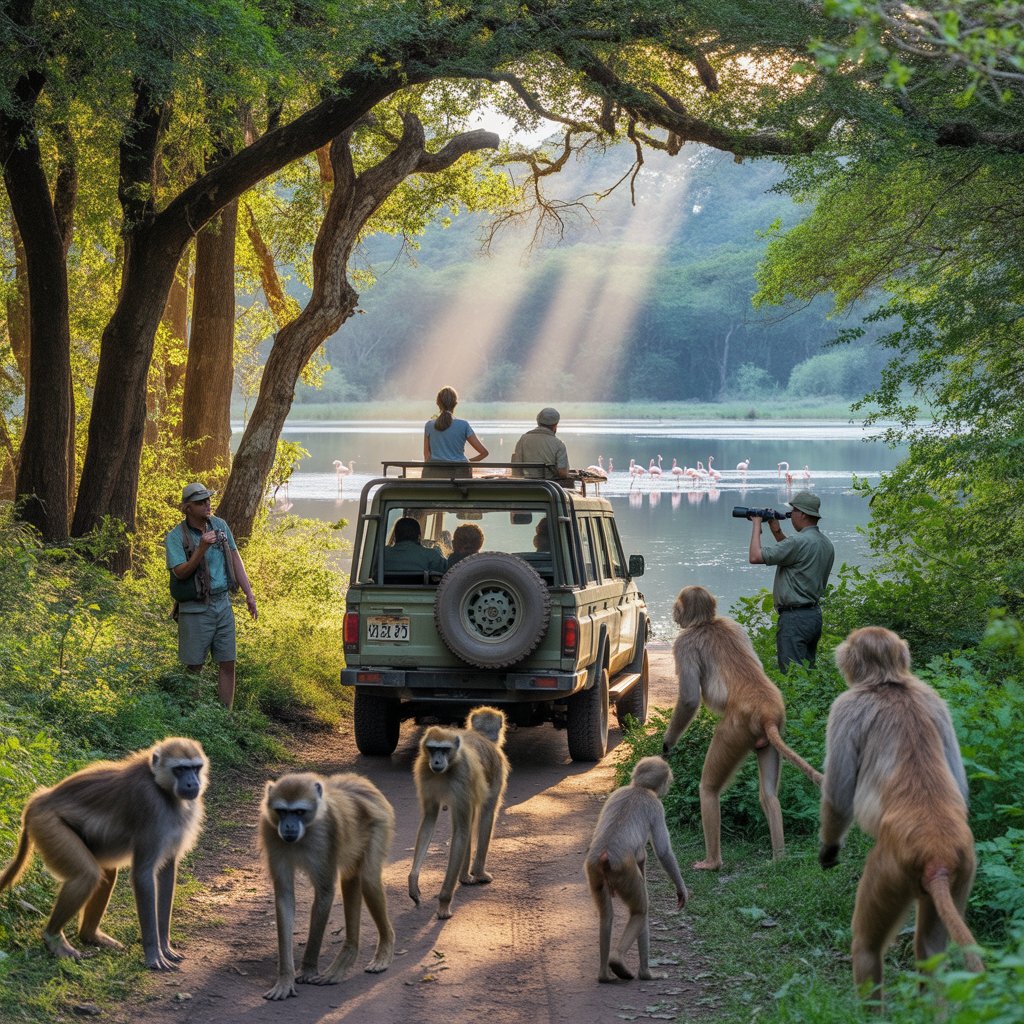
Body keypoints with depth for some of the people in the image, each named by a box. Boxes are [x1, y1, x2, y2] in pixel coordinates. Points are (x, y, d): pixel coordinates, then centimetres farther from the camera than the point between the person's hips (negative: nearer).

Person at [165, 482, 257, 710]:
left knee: (227, 664, 4)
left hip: (223, 604, 5)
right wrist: (202, 549, -30)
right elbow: (181, 572, -19)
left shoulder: (220, 525, 6)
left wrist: (249, 594, 7)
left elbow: (235, 559, 11)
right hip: (196, 609, -5)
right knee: (194, 667, 2)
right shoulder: (175, 537, -10)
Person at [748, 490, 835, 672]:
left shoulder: (799, 542, -19)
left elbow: (755, 557, -20)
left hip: (795, 617, -10)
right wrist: (777, 532, 21)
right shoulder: (826, 544, 11)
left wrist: (757, 525, -6)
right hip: (814, 614, 10)